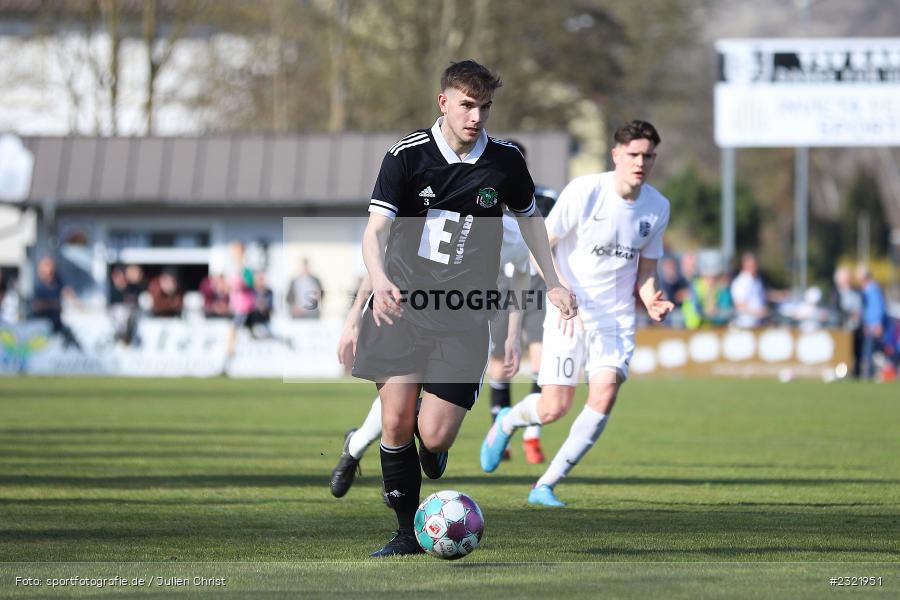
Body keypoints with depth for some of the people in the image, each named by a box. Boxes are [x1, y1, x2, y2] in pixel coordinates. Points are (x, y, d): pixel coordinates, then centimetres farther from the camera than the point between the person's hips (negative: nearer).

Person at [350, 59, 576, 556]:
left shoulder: (505, 162, 1)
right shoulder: (407, 156, -5)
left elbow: (529, 218, 21)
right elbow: (375, 229, -12)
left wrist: (553, 283, 18)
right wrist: (380, 280, -31)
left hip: (465, 317, 1)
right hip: (402, 306, 0)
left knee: (434, 436, -10)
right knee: (396, 422, -8)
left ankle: (432, 450, 29)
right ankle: (407, 531, 9)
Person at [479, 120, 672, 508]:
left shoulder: (657, 207, 2)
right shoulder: (585, 191, -13)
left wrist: (651, 301, -9)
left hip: (618, 317, 4)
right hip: (569, 313, -4)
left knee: (604, 395, -17)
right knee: (554, 409, -8)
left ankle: (546, 486, -5)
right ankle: (507, 422, 30)